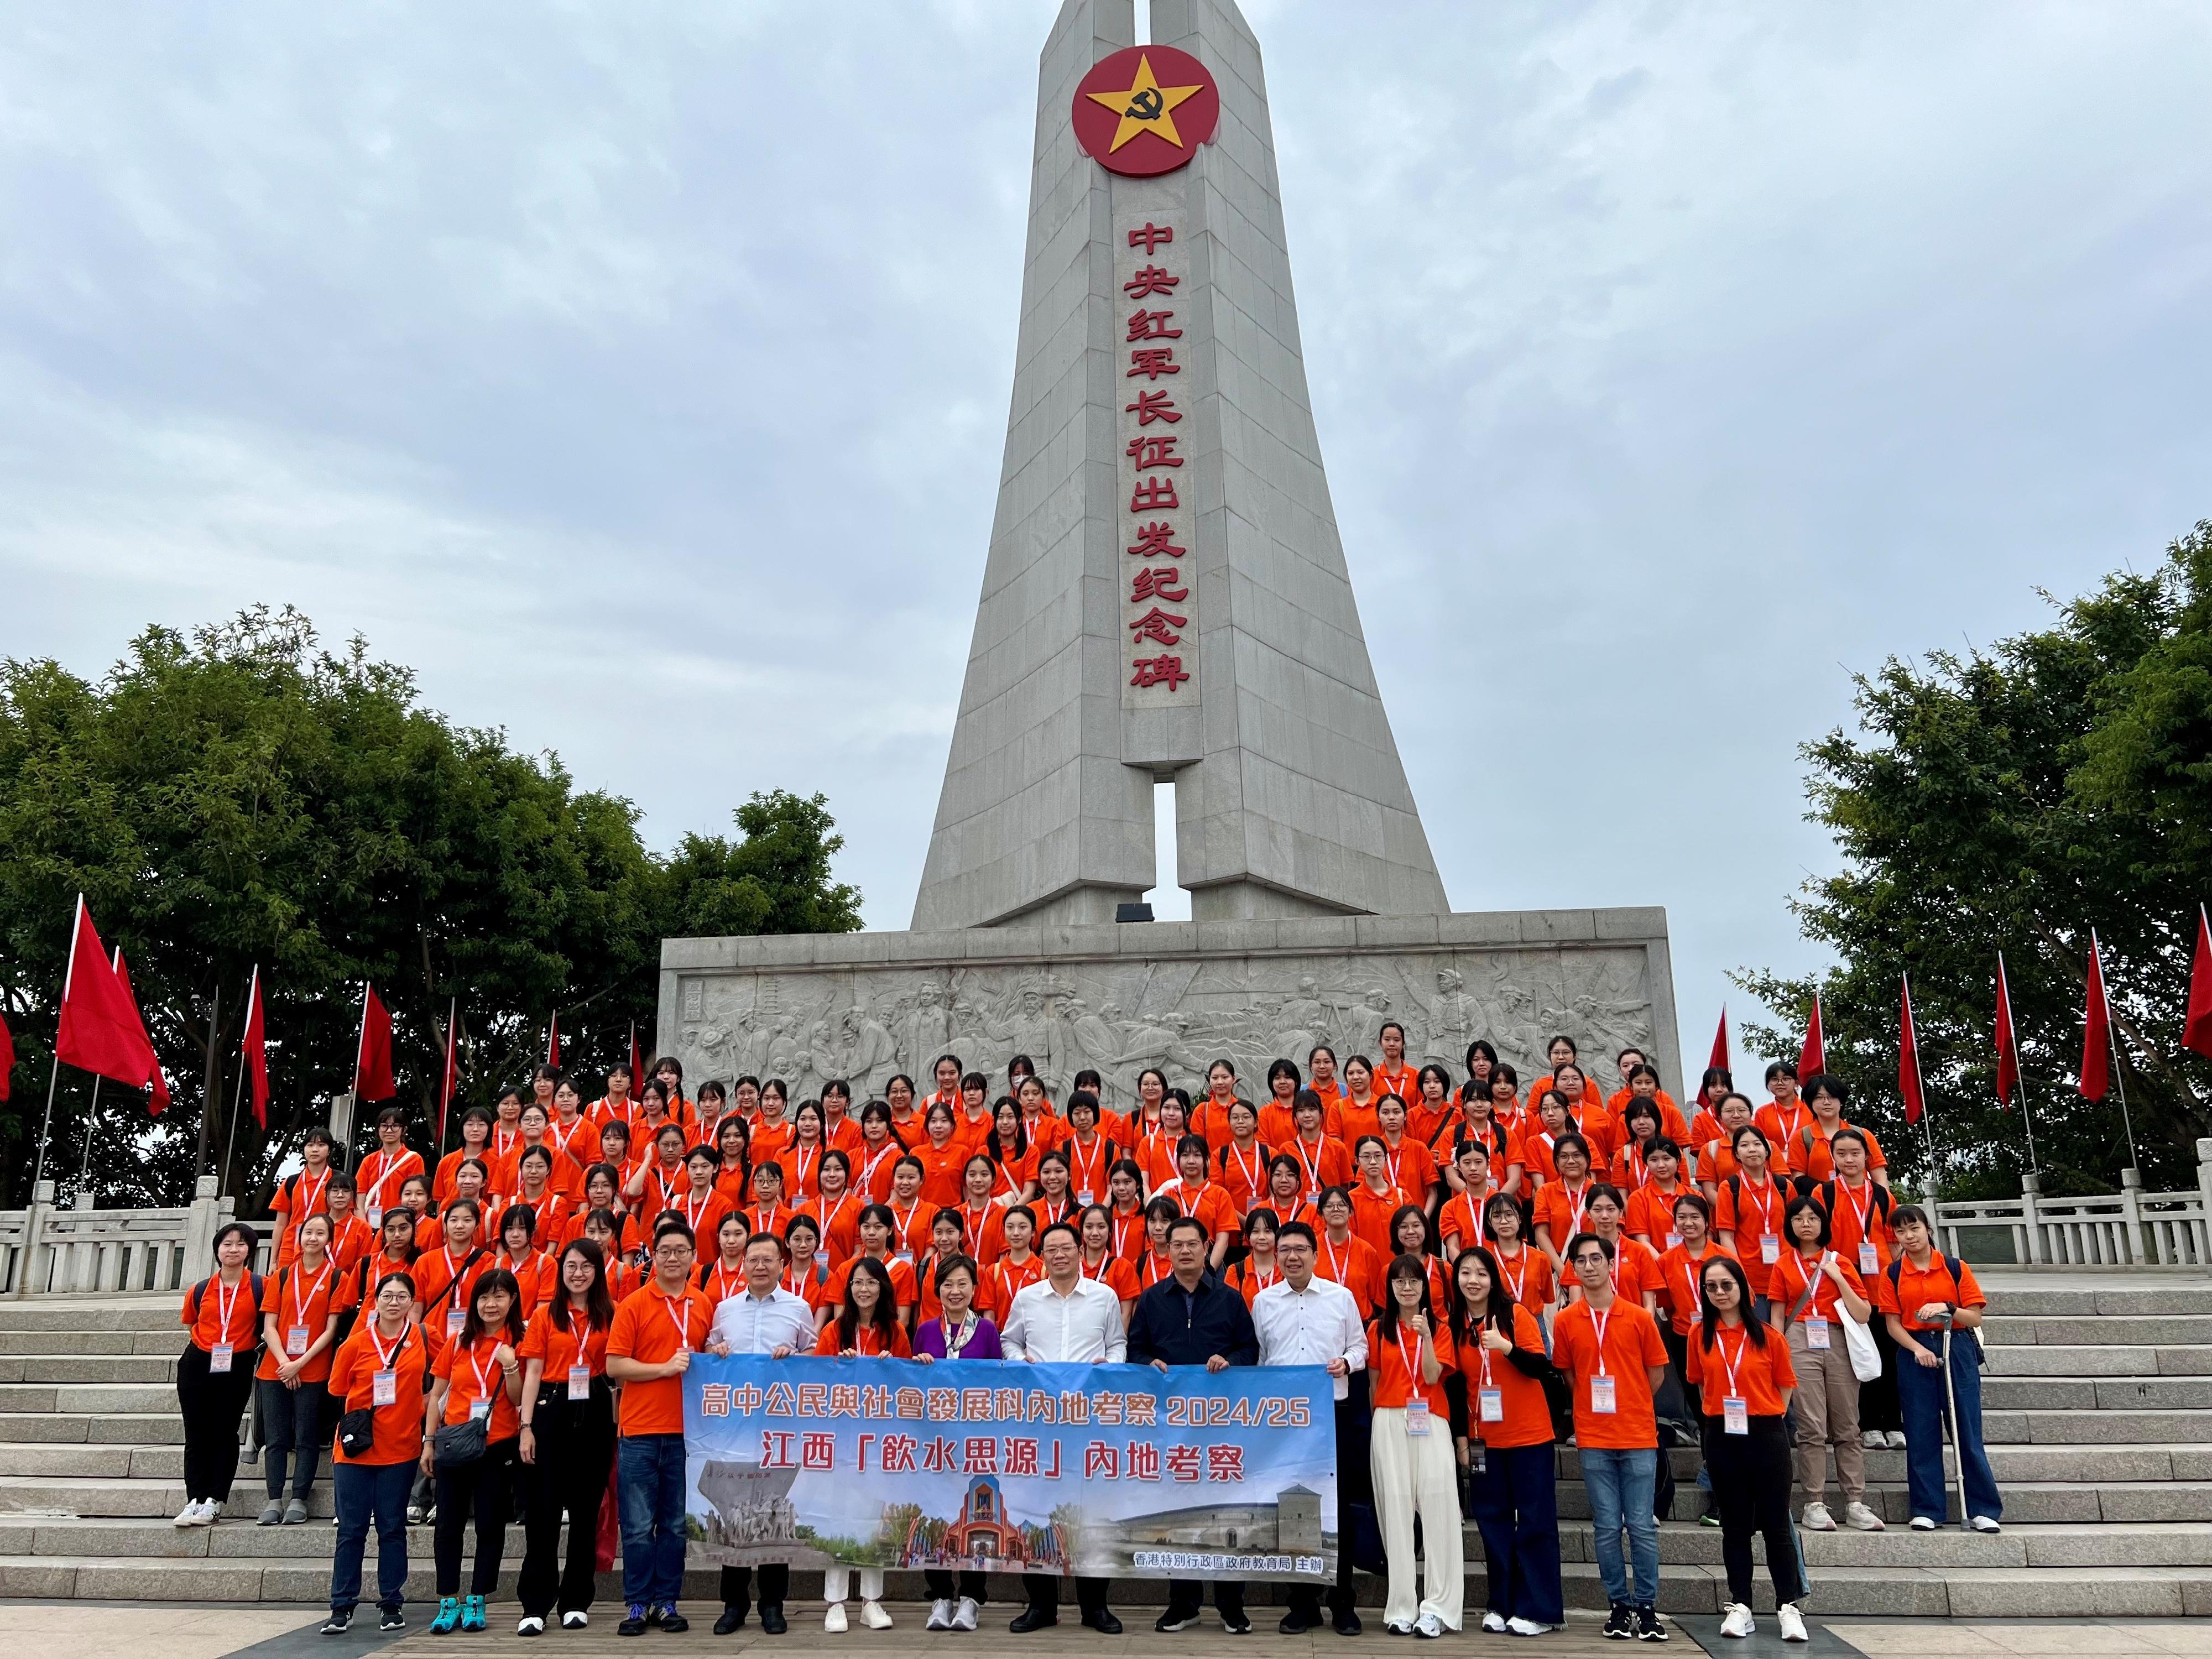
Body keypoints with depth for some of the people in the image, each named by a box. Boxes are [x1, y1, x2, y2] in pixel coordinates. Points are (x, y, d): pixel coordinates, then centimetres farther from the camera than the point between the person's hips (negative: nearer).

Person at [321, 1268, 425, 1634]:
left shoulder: (422, 1340, -1)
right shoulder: (357, 1343, -2)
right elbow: (338, 1392, 7)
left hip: (401, 1449, 0)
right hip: (355, 1449, 0)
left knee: (393, 1528, 7)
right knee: (351, 1530, 5)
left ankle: (392, 1604, 16)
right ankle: (342, 1607, 14)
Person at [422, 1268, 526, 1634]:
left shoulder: (519, 1344, -2)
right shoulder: (458, 1343, 5)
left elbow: (520, 1400, -4)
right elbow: (436, 1395, 10)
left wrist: (511, 1366, -19)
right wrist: (429, 1442, 5)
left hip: (498, 1446, -2)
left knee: (490, 1526, 5)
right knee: (449, 1525, 6)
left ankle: (476, 1603, 16)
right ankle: (448, 1603, 16)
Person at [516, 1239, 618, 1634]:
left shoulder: (609, 1316, 6)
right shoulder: (545, 1315, 4)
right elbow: (533, 1373, 1)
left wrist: (616, 1423, -2)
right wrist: (527, 1426, -6)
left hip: (595, 1413, 1)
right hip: (552, 1411, -1)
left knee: (586, 1511, 7)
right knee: (542, 1511, -1)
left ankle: (576, 1601, 17)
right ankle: (535, 1605, 5)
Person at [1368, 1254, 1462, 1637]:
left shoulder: (1439, 1329, 8)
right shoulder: (1379, 1329, 10)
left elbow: (1433, 1376, -5)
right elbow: (1374, 1382, 13)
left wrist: (1426, 1336, -15)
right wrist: (1376, 1422, 7)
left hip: (1431, 1422, -1)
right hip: (1390, 1422, 1)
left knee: (1438, 1503, -10)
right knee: (1396, 1506, -2)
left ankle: (1437, 1606, -6)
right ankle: (1401, 1607, 2)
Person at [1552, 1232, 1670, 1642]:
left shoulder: (1639, 1317, -2)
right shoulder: (1565, 1321, 0)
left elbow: (1656, 1374, 7)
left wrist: (1629, 1406, 9)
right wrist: (1595, 1403, 5)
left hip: (1639, 1437, -1)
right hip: (1593, 1439, 1)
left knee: (1642, 1526, 2)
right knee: (1607, 1527, 6)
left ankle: (1647, 1606, 13)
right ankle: (1619, 1604, 16)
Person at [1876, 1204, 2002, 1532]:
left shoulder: (1956, 1268, 1)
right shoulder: (1892, 1274, 3)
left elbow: (1975, 1318, -1)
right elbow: (1893, 1323, 1)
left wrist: (1947, 1308, -18)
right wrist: (1917, 1348, -15)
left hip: (1958, 1350, -1)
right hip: (1915, 1352, 1)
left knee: (1967, 1431, 1)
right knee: (1921, 1434, 3)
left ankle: (1983, 1510, 10)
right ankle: (1927, 1510, 11)